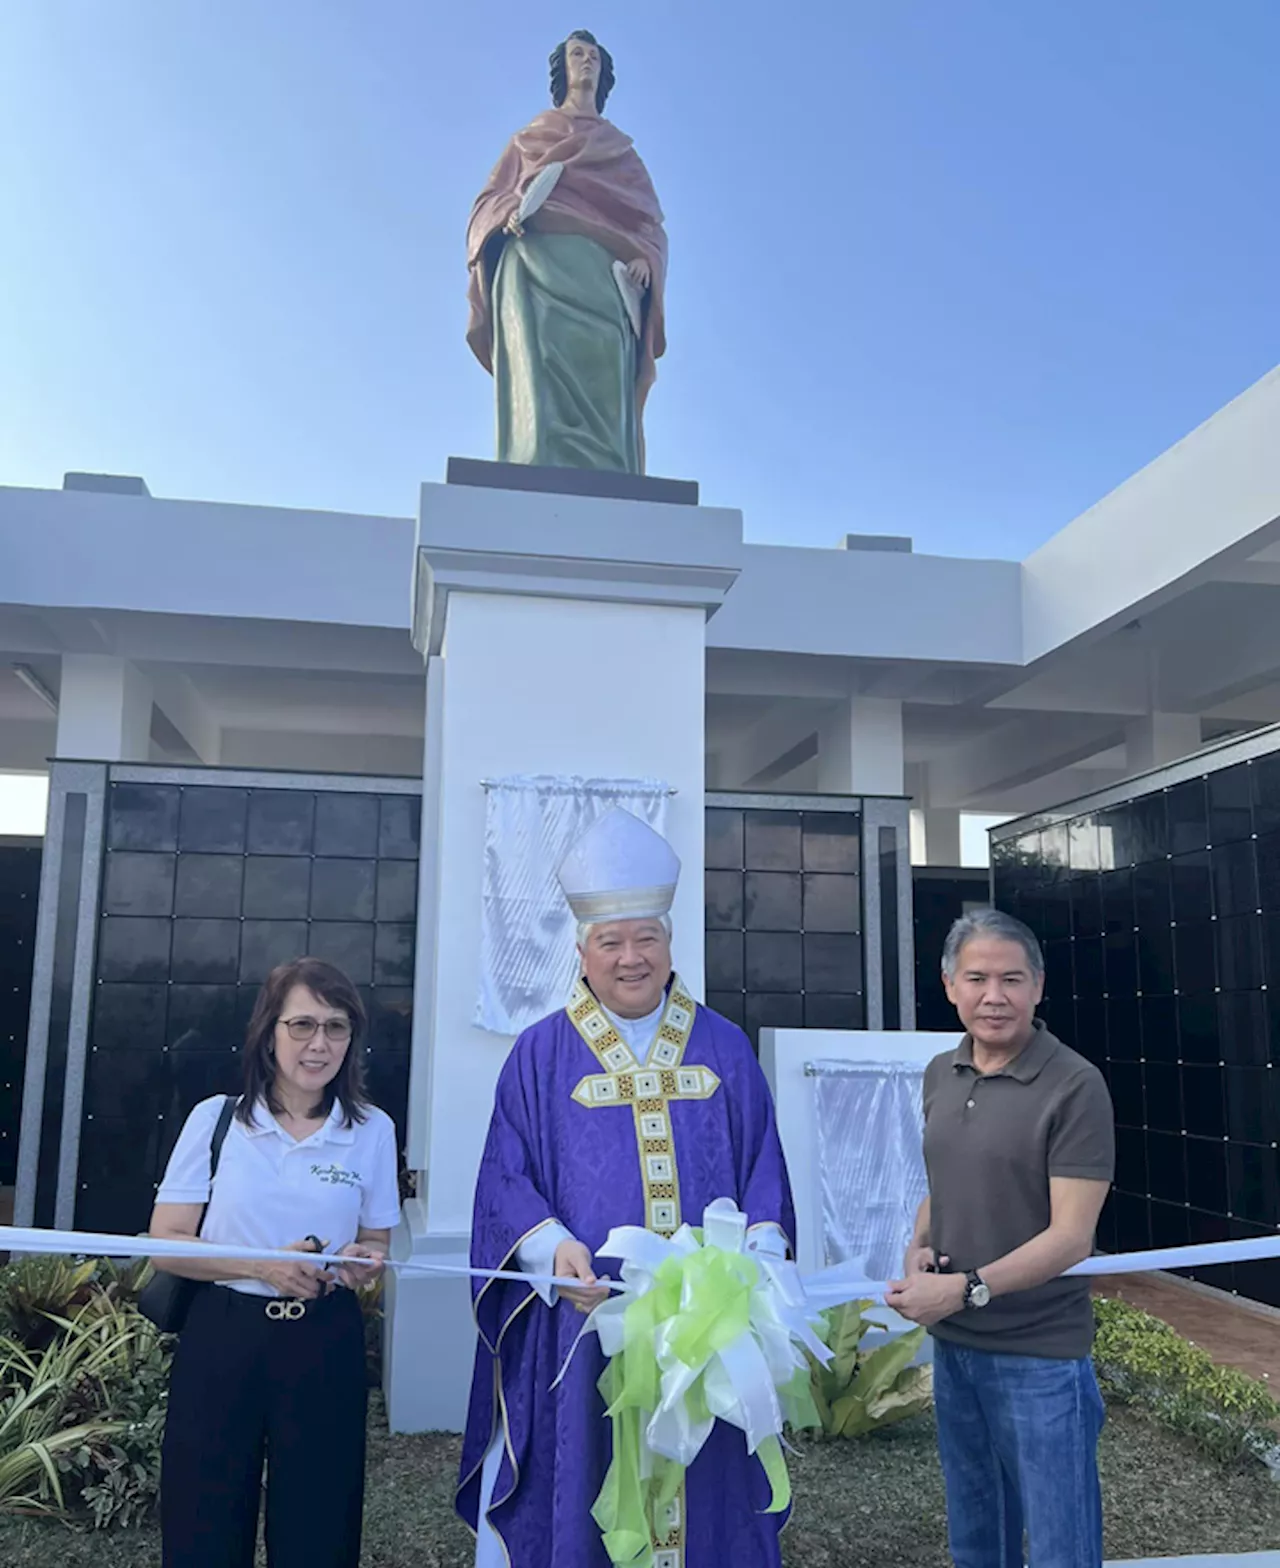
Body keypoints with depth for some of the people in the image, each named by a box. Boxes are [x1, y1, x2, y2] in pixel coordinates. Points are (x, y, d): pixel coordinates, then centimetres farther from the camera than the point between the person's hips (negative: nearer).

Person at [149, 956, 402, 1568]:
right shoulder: (215, 1119, -3)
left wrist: (365, 1263, -12)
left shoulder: (373, 1131, 1)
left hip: (325, 1344, 1)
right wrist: (260, 1267, -17)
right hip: (222, 1337, -1)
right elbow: (164, 1244, -3)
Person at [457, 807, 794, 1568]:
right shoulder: (541, 1056, 2)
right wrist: (555, 1248, -18)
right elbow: (506, 1178, -1)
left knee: (705, 1495, 7)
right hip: (582, 1325, -1)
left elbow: (764, 1171, 7)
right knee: (577, 1497, 5)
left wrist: (756, 1256, -10)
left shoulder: (725, 1049, 7)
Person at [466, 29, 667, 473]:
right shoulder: (529, 136, 31)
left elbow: (650, 220, 18)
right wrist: (508, 213, -7)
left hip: (601, 272, 2)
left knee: (598, 381, -22)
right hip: (538, 257, -1)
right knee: (545, 373, -27)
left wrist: (645, 258, -7)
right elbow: (489, 200, 19)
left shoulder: (621, 148, 32)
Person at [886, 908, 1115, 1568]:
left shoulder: (1074, 1086, -15)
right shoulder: (940, 1075, 4)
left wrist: (968, 1288, -23)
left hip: (1040, 1354, -6)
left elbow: (1070, 1237, -17)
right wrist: (919, 1249, -4)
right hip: (951, 1344, 6)